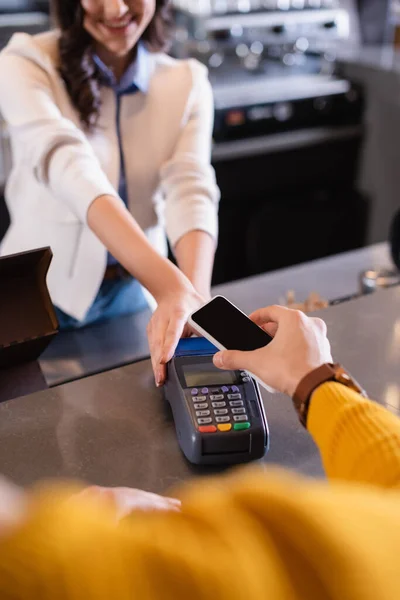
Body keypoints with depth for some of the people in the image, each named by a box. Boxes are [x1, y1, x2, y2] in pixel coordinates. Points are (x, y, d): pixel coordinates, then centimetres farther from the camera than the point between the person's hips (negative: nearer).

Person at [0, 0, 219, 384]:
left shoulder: (187, 84, -6)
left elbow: (191, 192, -21)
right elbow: (68, 167, -34)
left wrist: (194, 295, -41)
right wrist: (171, 287, -49)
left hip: (130, 292, 2)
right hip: (40, 296, -2)